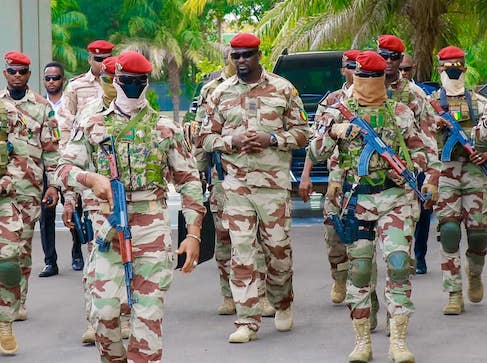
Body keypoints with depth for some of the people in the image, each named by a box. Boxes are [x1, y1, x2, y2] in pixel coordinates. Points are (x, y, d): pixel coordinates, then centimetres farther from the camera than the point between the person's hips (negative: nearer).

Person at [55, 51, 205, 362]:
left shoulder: (166, 129, 7)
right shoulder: (94, 126, 10)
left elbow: (189, 181, 7)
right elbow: (64, 168, 4)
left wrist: (194, 233, -1)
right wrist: (92, 178, -18)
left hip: (153, 227, -1)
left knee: (149, 311, -3)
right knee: (103, 310, -4)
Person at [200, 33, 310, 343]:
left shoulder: (283, 89, 3)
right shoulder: (221, 93, 8)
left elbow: (302, 133, 3)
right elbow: (206, 138, 10)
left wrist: (271, 138, -13)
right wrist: (233, 140, -9)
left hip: (274, 181, -1)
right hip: (236, 183, 1)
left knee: (278, 246, 4)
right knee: (242, 251, -2)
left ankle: (282, 303, 30)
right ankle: (248, 321, 1)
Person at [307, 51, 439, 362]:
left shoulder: (400, 113, 10)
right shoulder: (340, 113, 8)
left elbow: (419, 149, 15)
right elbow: (315, 154, 2)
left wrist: (431, 176, -1)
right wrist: (333, 132, -16)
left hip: (396, 199, -1)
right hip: (357, 200, 1)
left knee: (399, 264, -12)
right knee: (358, 269, 3)